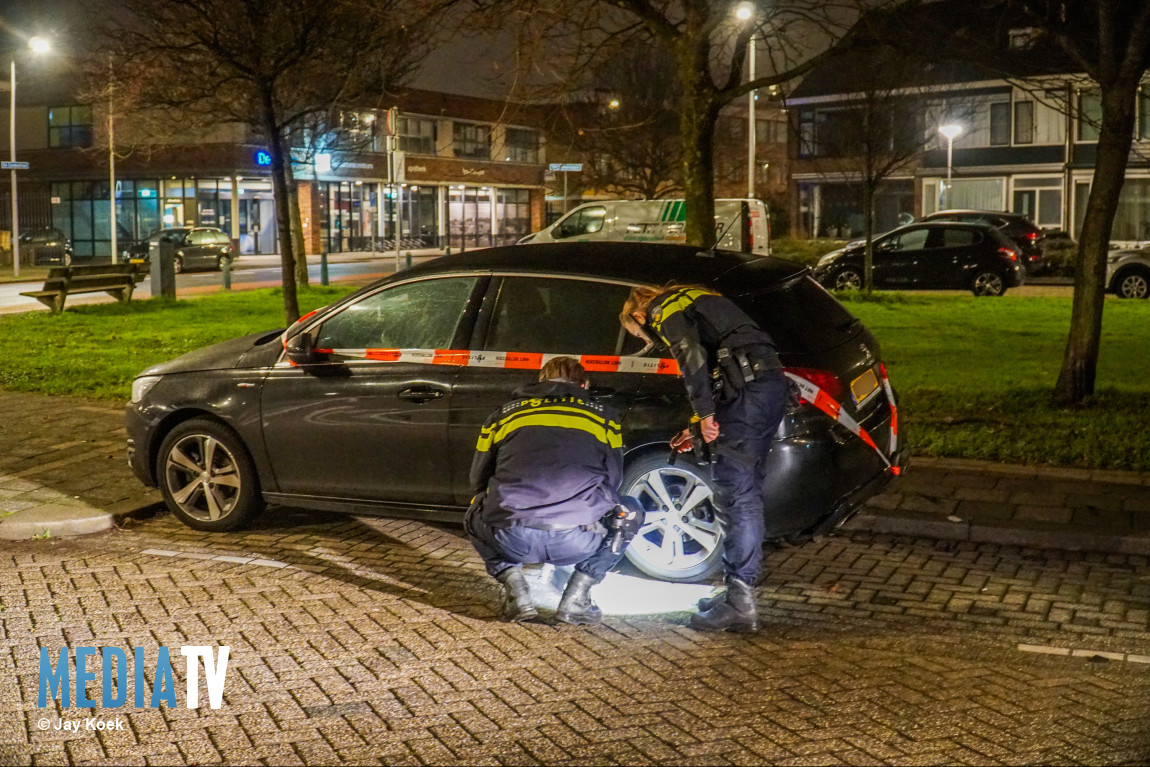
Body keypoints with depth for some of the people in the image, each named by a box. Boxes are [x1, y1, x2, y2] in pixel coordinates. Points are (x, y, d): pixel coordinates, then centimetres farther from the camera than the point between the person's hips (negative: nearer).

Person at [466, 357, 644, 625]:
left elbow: (478, 482, 26)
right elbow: (612, 483, 25)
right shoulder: (602, 417, 19)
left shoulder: (505, 414, 21)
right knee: (629, 514, 29)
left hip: (512, 540, 2)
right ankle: (576, 598, 15)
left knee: (476, 518, 35)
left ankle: (515, 591, 13)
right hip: (578, 542, -1)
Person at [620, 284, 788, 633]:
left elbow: (693, 357, -15)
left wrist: (705, 413, -14)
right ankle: (740, 590, 22)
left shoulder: (666, 310, 4)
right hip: (771, 381, 10)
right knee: (745, 491, 14)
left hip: (749, 388, -10)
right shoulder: (694, 302, 32)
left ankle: (739, 605, -9)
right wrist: (697, 427, 32)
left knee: (735, 493, -9)